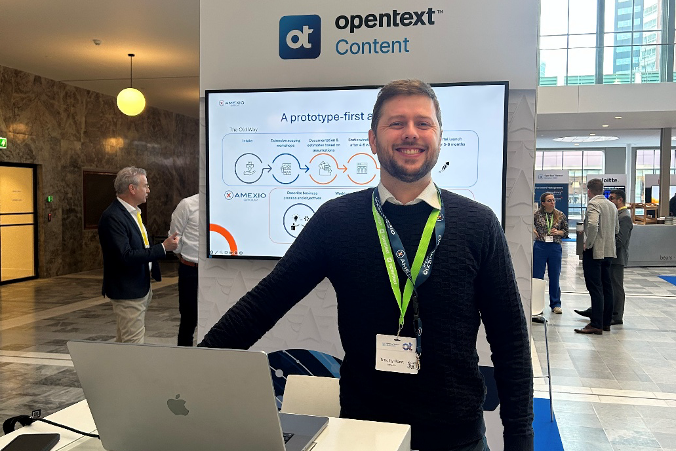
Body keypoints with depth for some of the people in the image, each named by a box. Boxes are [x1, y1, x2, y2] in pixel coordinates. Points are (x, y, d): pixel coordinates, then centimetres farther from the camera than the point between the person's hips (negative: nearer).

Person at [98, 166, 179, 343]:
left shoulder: (133, 212, 11)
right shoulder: (112, 217, -20)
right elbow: (126, 256, -27)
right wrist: (163, 247, -23)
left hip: (141, 288, 10)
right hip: (127, 292, -10)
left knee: (124, 341, 18)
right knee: (134, 343, -5)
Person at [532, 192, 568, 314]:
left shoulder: (560, 215, 4)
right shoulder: (537, 215, -2)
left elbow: (566, 231, 11)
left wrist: (558, 232, -8)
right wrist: (533, 231, -7)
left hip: (555, 248, 1)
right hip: (540, 247, -1)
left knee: (554, 277, 7)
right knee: (537, 276, 3)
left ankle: (555, 304, 18)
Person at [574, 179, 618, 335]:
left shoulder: (593, 204, -13)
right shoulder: (612, 205, 13)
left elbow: (593, 224, -28)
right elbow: (616, 229, 19)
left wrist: (588, 243, -17)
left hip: (594, 251, -8)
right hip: (609, 251, 8)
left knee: (595, 288, -8)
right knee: (606, 287, 13)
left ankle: (596, 325, -8)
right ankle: (606, 322, 20)